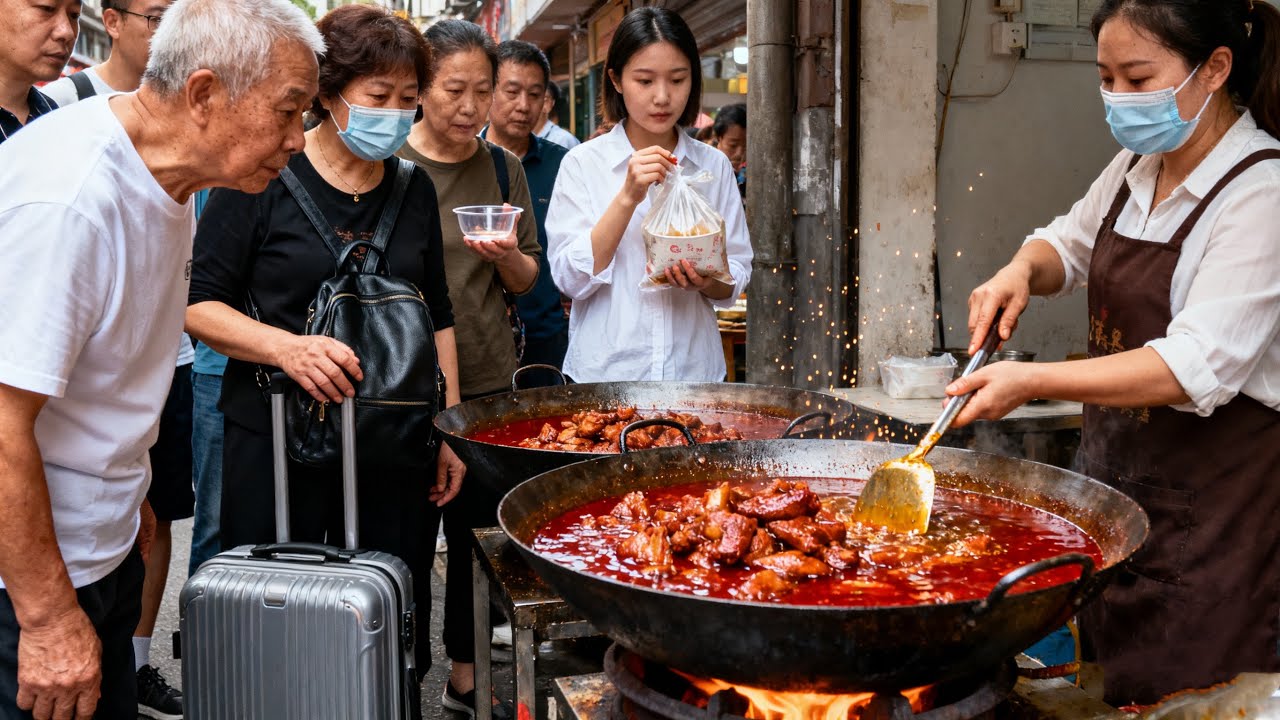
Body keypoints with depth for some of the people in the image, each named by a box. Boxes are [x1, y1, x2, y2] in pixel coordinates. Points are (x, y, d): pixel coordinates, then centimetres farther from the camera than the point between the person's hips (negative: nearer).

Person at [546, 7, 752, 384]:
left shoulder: (714, 165, 2)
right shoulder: (582, 164, -5)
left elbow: (735, 280, 5)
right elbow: (571, 279, -12)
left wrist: (708, 281, -16)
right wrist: (628, 197, -21)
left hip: (694, 367, 2)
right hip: (606, 372, -2)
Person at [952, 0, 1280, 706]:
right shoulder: (1136, 168, 6)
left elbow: (1199, 367, -27)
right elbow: (1069, 244, 25)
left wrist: (1035, 380, -32)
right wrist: (1023, 269, 1)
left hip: (1212, 495, -7)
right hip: (1113, 472, 8)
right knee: (1106, 681, 17)